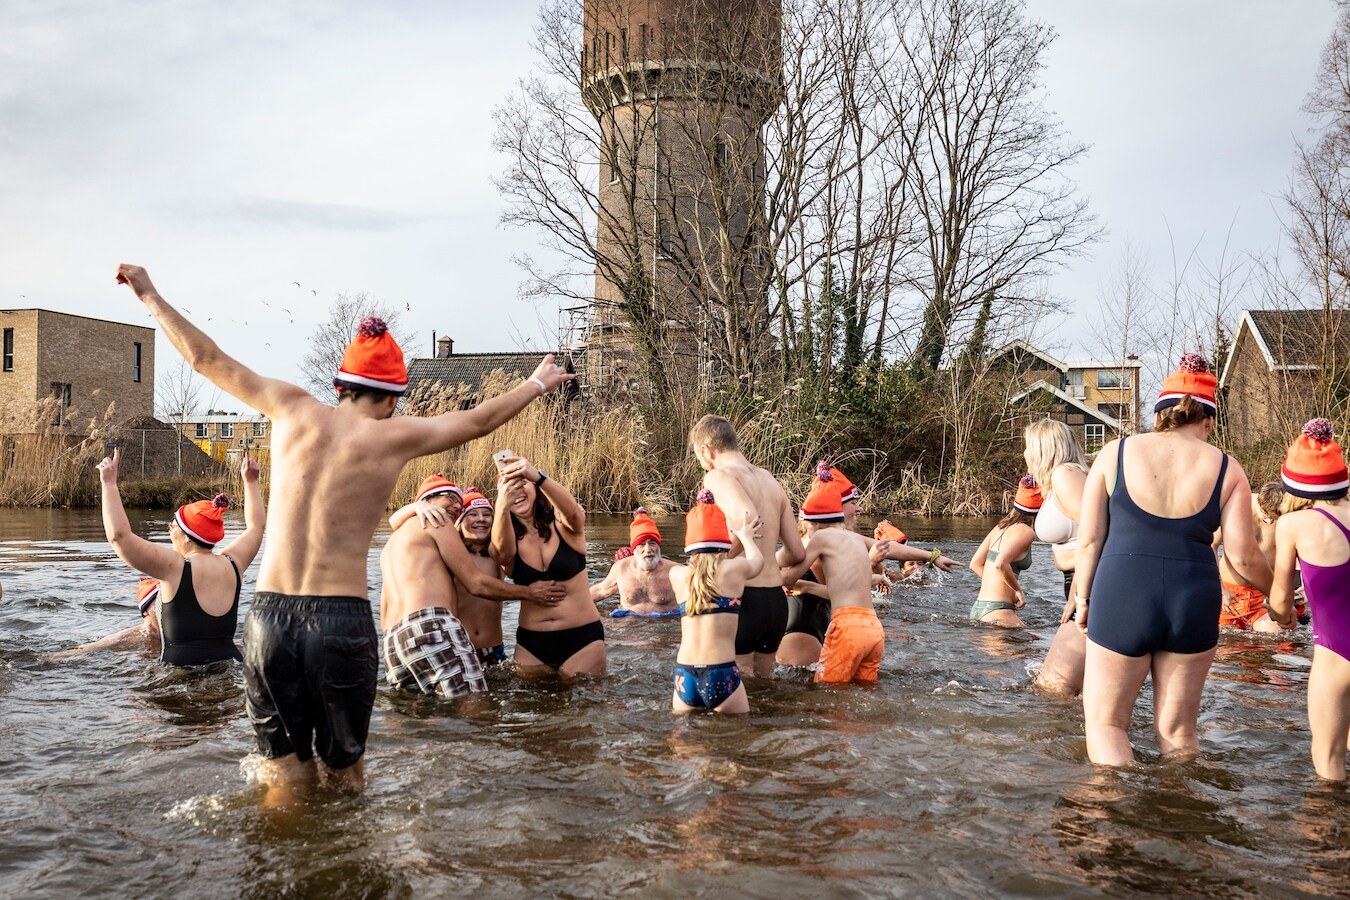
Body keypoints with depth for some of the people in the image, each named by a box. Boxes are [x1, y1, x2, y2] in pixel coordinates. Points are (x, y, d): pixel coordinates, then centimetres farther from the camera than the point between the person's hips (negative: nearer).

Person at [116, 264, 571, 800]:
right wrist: (537, 384, 31)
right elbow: (480, 419, 14)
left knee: (286, 775, 14)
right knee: (345, 770, 16)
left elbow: (206, 358, 14)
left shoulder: (294, 409, 4)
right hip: (342, 621, -2)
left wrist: (149, 294, 28)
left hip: (269, 616, 3)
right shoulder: (396, 436, -1)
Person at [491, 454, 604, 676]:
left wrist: (538, 476, -45)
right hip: (531, 643, 2)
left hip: (582, 638, -2)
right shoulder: (509, 541, 0)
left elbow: (573, 512, -27)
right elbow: (503, 550, -24)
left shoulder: (563, 525, -3)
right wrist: (502, 507, -44)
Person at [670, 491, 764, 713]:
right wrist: (746, 536, 45)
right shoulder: (735, 568, -1)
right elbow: (757, 560, 24)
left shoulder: (677, 575, 8)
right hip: (722, 675, -3)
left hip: (685, 676, 3)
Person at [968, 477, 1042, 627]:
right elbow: (1000, 564, -24)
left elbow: (975, 564, 16)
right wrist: (1018, 590, -9)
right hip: (997, 611, -9)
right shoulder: (1025, 532, -10)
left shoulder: (1001, 526, 14)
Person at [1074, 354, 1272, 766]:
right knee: (1178, 731, 16)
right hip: (1194, 604, 2)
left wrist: (1083, 598, 12)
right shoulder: (1226, 470, 3)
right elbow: (1244, 558, 1)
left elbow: (1089, 539, 1)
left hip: (1121, 597, -1)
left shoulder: (1115, 453, 1)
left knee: (1105, 722, 10)